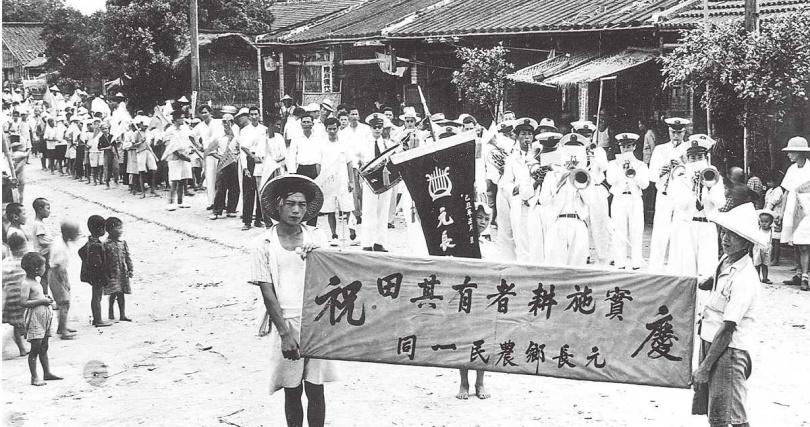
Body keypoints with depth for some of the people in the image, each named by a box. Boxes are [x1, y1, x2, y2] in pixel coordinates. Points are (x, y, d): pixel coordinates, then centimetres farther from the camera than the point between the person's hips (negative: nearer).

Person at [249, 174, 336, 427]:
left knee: (315, 391, 6)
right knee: (292, 392, 9)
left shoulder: (317, 238, 4)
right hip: (286, 324, -1)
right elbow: (268, 294, -5)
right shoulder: (263, 245, -2)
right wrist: (285, 333, -11)